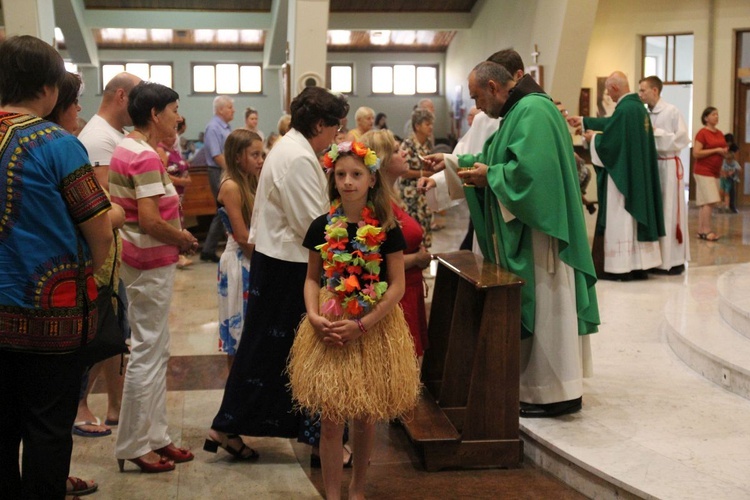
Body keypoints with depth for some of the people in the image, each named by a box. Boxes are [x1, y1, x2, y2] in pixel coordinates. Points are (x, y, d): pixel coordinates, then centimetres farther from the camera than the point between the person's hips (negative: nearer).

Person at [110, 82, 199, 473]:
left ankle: (154, 436, 26)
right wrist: (185, 239, -9)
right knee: (147, 353, -1)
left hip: (139, 258, 10)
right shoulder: (146, 158, -20)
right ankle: (133, 447, 10)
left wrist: (177, 234, 11)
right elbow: (150, 221, -26)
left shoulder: (126, 148, 10)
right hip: (152, 264, -10)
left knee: (157, 350, 17)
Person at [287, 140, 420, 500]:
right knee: (331, 419, 0)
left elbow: (397, 286, -6)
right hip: (328, 329, 1)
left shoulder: (386, 230, -5)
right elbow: (312, 278, 7)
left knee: (365, 419, 10)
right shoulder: (322, 227, 1)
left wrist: (361, 325, -15)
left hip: (375, 328, -1)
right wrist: (314, 317, -11)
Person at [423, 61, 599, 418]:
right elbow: (494, 158, 27)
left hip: (538, 233, -11)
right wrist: (451, 161, 19)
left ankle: (556, 393, 5)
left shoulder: (533, 111, -17)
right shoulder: (519, 111, 16)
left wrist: (489, 176, -14)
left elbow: (530, 170, -29)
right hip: (523, 233, 11)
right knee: (533, 307, 13)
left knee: (544, 307, -4)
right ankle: (542, 383, 21)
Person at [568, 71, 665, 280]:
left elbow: (608, 141, -18)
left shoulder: (624, 109, -20)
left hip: (622, 173, -9)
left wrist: (593, 138, 3)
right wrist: (583, 121, 30)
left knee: (619, 218, -3)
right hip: (638, 173, 9)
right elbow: (612, 124, 24)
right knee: (635, 215, 12)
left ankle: (620, 267, 0)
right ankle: (639, 265, 15)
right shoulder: (638, 106, 11)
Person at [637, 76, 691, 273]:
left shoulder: (672, 111, -7)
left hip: (668, 166, -6)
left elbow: (682, 139, -12)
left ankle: (675, 259, 5)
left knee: (670, 212, -2)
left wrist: (656, 132, -14)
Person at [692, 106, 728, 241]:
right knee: (710, 201, -14)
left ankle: (701, 231, 8)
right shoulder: (702, 133, -9)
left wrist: (724, 151, 3)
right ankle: (707, 231, -11)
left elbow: (723, 149, 28)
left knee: (704, 203, 7)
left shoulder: (720, 134, 14)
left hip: (715, 172, 7)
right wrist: (716, 150, -16)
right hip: (704, 172, -7)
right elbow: (696, 153, -15)